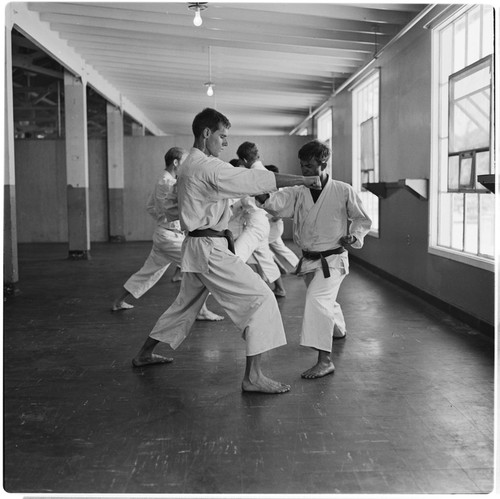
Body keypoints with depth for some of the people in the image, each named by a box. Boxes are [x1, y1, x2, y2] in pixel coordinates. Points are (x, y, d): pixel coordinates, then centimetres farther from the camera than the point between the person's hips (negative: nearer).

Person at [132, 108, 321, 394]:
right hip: (211, 250, -10)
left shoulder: (191, 166, 15)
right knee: (260, 299, -11)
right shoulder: (208, 167, -17)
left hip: (198, 248, 11)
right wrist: (303, 180, -23)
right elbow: (253, 179, -24)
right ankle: (253, 376, -11)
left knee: (186, 304, 25)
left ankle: (144, 354, 39)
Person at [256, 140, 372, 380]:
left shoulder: (343, 191, -11)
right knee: (325, 301, 25)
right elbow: (277, 203, -23)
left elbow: (362, 220, 1)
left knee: (317, 299, -25)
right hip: (309, 259, 6)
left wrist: (353, 236, -18)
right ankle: (339, 330, 57)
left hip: (333, 259, -5)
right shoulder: (298, 192, -3)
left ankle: (325, 360, -22)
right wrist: (262, 195, -44)